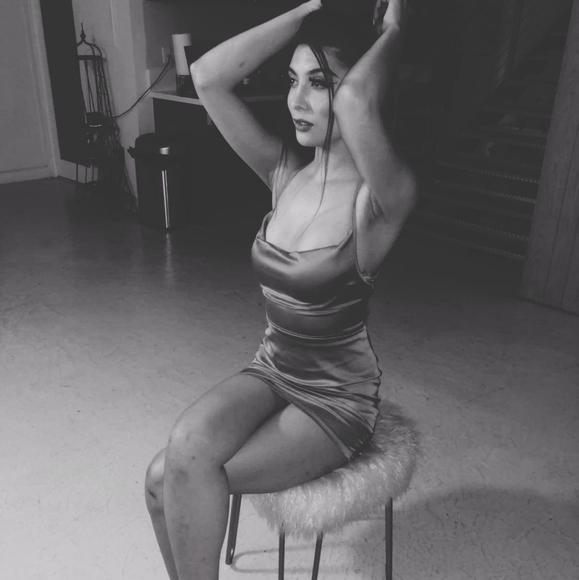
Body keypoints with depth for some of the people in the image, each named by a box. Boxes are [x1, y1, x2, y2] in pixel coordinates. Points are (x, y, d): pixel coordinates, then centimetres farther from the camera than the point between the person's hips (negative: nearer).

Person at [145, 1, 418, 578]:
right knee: (164, 476, -17)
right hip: (271, 369, 5)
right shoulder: (285, 169, -3)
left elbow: (357, 102, -41)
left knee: (177, 475, -18)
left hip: (337, 398, -5)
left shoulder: (384, 195, -20)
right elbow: (207, 78, -13)